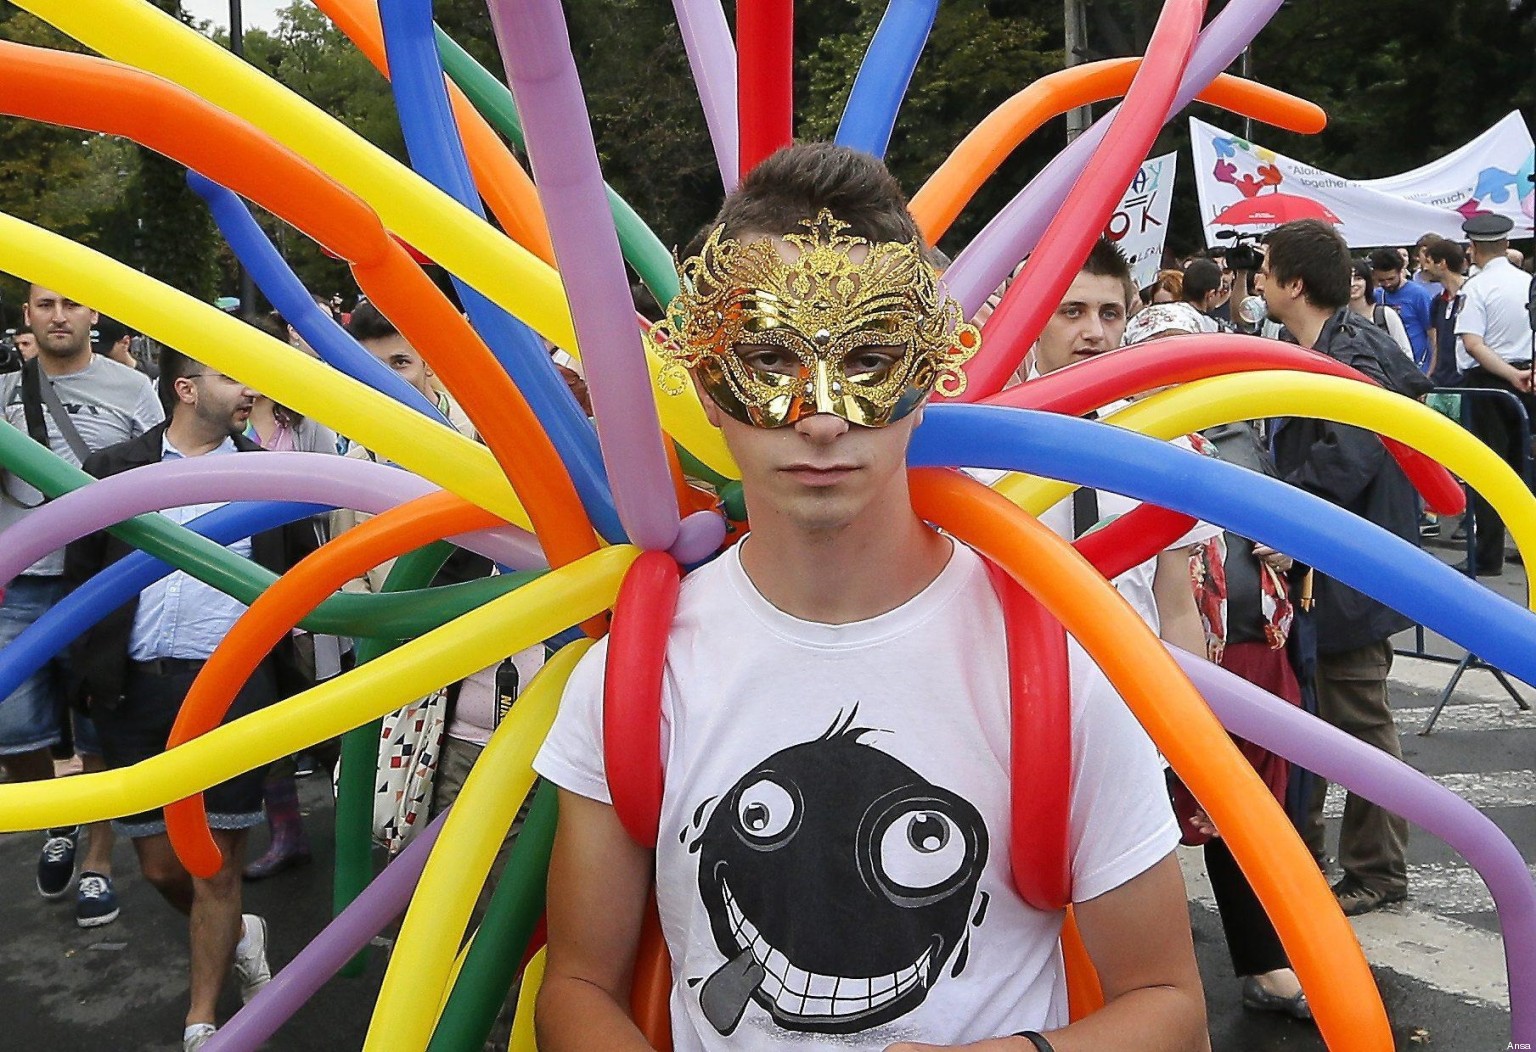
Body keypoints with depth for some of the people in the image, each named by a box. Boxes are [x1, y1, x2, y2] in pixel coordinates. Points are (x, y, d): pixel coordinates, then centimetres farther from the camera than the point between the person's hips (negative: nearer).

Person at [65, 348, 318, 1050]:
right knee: (160, 867, 8)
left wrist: (273, 647, 4)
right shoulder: (113, 470, 5)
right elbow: (81, 574, 6)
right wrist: (92, 674, 1)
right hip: (137, 687, 1)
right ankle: (236, 937, 37)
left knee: (215, 867, 0)